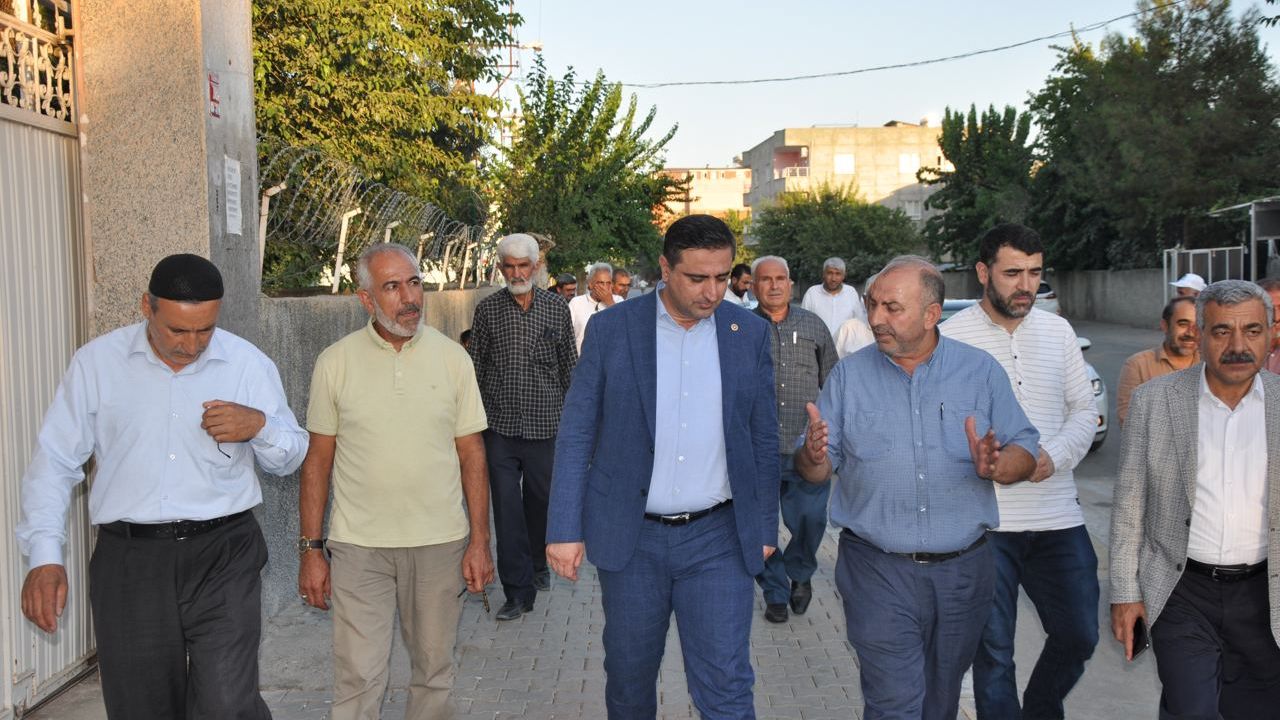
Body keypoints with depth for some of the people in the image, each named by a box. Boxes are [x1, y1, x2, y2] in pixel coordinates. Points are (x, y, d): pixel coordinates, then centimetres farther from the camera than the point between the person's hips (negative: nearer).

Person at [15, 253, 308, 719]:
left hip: (222, 557, -1)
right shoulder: (95, 362, 1)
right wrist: (44, 556, -5)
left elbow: (289, 458, 9)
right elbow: (55, 462, 4)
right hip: (128, 560, 1)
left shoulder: (249, 364, 1)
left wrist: (260, 425, -13)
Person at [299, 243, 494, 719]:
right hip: (359, 546, -1)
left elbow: (471, 454, 3)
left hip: (441, 542, 1)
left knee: (434, 671, 14)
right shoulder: (335, 362, -2)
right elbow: (318, 460, 2)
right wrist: (311, 549, 0)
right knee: (358, 680, 0)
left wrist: (480, 541, -1)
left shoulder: (452, 357, 0)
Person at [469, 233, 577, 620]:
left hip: (544, 426, 1)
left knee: (542, 501, 12)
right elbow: (476, 367, 6)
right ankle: (519, 590, 5)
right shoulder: (488, 309, 2)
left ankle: (538, 565, 38)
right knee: (507, 509, -3)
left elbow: (569, 368, 9)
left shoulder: (557, 310, 4)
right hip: (500, 427, -1)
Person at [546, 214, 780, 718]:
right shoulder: (610, 329, -4)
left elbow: (763, 437, 8)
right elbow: (576, 434, -2)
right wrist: (564, 528, -6)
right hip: (631, 538, 0)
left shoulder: (750, 332, 0)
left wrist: (765, 527, 9)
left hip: (718, 538, 0)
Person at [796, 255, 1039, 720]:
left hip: (964, 572, 2)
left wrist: (995, 466, -22)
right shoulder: (849, 376, 1)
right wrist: (813, 456, -24)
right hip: (879, 573, -2)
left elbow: (1025, 454, 1)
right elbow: (814, 470, -1)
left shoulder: (981, 371, 2)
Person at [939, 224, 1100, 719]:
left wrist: (1055, 456, -7)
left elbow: (1084, 409, 12)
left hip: (1058, 514, 5)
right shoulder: (952, 336, -7)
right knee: (993, 650, 5)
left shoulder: (1057, 331, 8)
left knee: (1078, 636, 14)